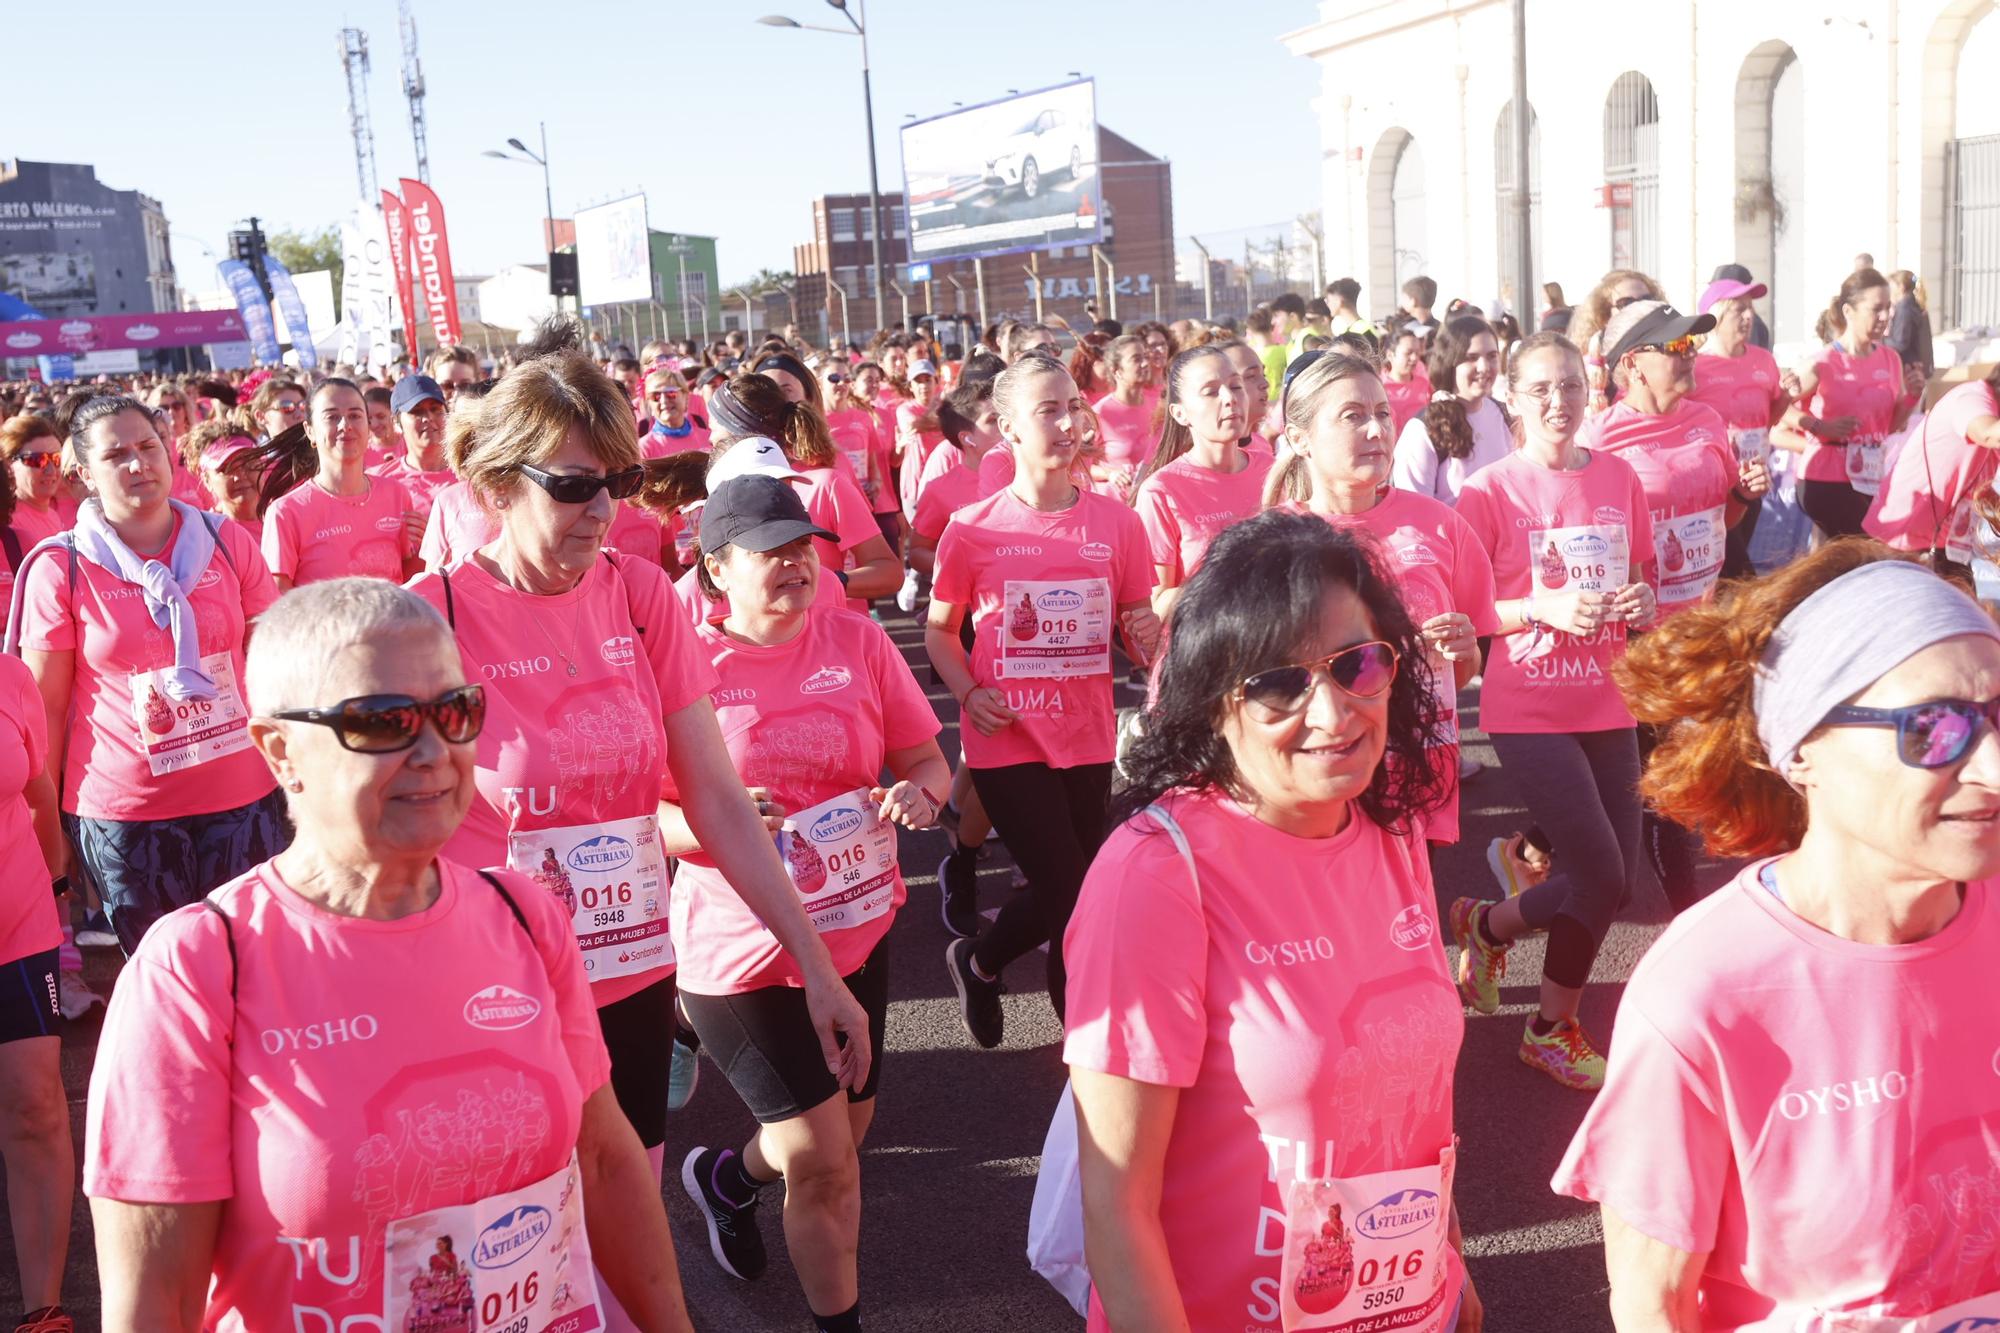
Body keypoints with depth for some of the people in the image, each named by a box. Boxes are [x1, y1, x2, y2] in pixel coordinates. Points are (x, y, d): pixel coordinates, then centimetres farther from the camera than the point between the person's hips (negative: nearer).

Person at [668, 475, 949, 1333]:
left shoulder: (857, 642, -2)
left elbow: (926, 760, 4)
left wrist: (918, 794, -18)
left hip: (857, 933, 5)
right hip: (741, 948, -4)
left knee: (841, 1140, 20)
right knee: (823, 1160, -3)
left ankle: (728, 1178, 52)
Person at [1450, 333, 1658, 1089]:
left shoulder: (1620, 479, 5)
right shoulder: (1490, 490, -7)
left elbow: (1643, 577, 17)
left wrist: (1642, 603, -6)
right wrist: (1542, 608, -21)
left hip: (1608, 702, 5)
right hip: (1528, 708, -5)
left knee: (1614, 877, 6)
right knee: (1601, 876, -8)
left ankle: (1487, 926, 35)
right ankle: (1554, 1029, 19)